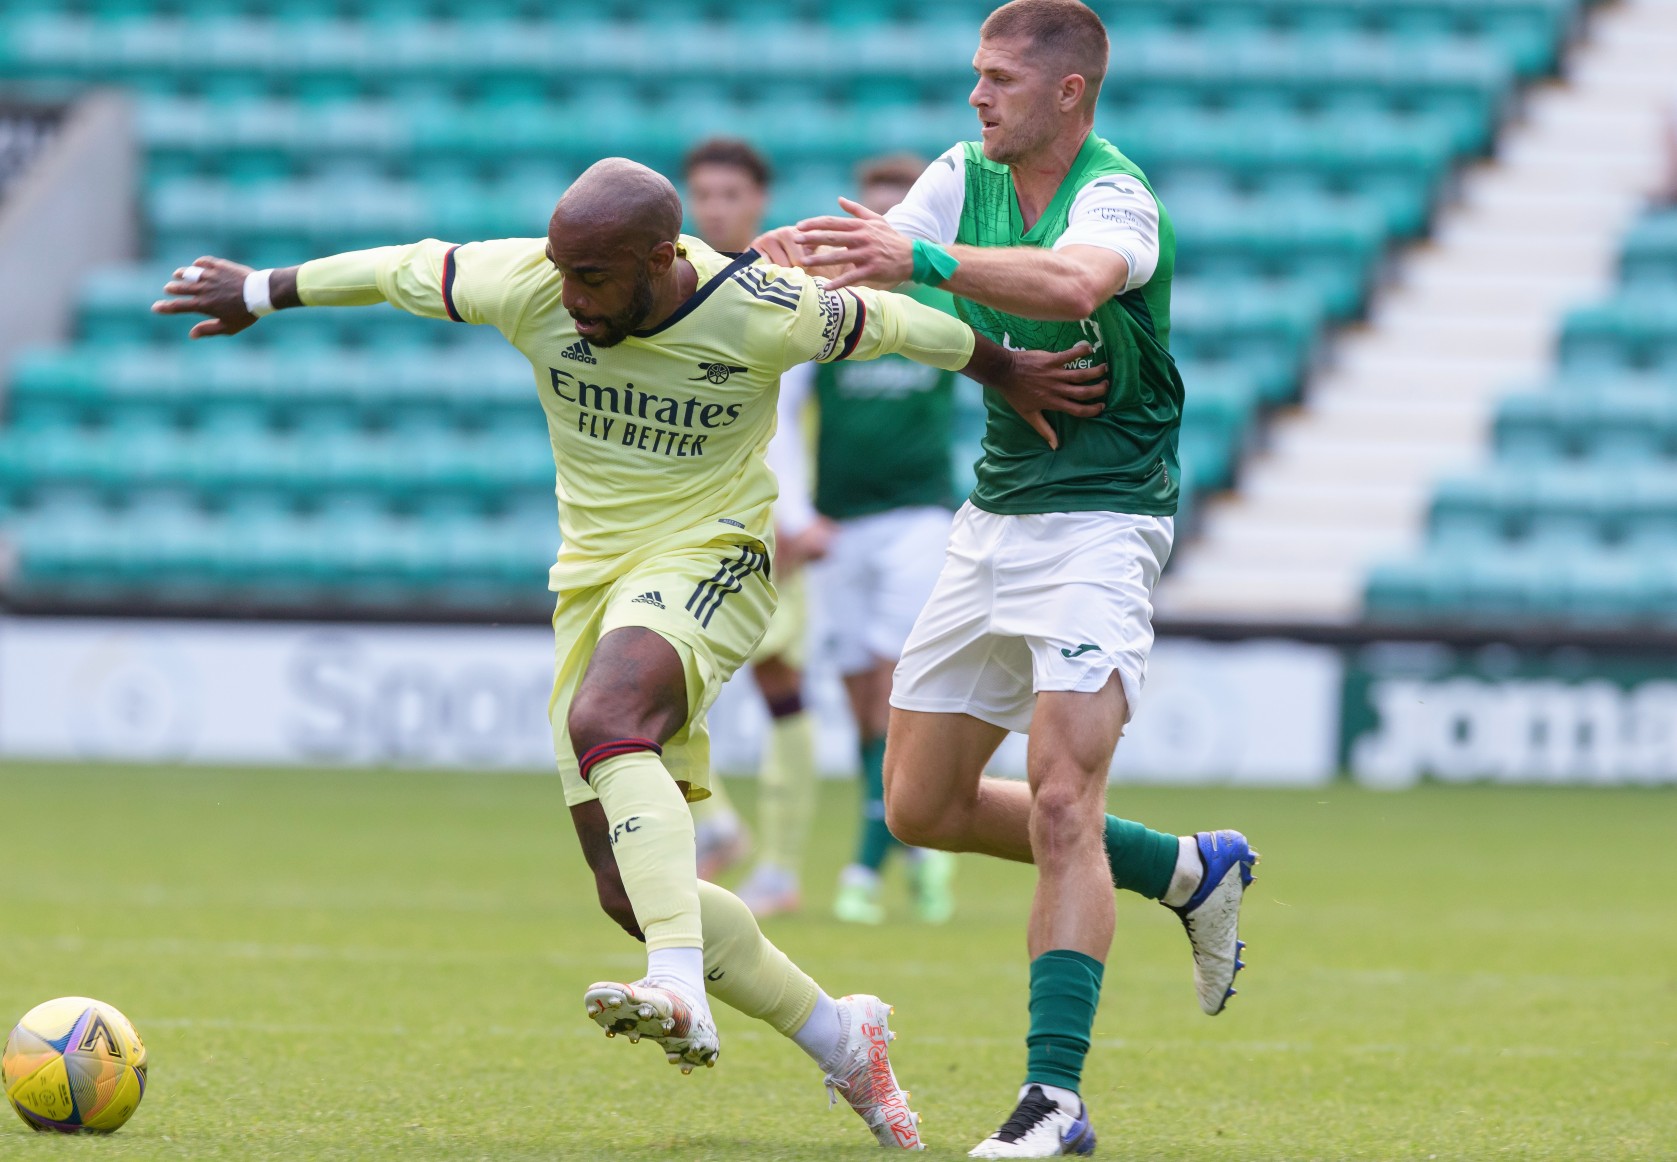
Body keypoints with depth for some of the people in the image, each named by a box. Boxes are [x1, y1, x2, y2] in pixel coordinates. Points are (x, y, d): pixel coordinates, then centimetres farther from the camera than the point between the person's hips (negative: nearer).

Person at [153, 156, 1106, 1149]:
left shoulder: (763, 314, -17)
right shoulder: (528, 286, -9)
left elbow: (886, 323, 1)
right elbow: (403, 271, 8)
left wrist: (1002, 370, 15)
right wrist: (262, 293, 19)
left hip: (709, 557, -6)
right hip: (593, 577, 6)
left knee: (604, 721, -38)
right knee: (632, 892, 0)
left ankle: (683, 995, -52)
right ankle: (839, 1039, 15)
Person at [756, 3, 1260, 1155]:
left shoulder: (1116, 198, -18)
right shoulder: (967, 178, 6)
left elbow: (1073, 285, -40)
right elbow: (873, 254, -5)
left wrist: (924, 259, -52)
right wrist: (789, 250, -27)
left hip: (1101, 524, -8)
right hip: (994, 522, 8)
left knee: (1062, 800, -19)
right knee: (922, 804, 11)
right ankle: (1191, 871, 27)